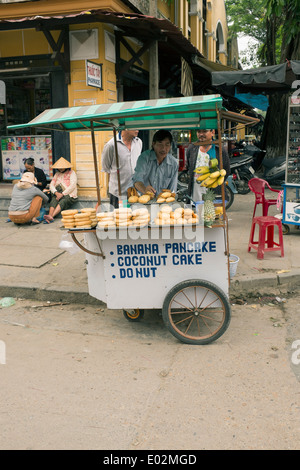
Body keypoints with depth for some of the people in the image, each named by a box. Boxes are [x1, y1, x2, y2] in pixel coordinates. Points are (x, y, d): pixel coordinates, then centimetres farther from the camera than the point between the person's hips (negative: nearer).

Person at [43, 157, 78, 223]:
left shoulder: (72, 173, 4)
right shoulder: (57, 174, 19)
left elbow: (72, 186, -9)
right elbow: (51, 185, 8)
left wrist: (62, 194, -16)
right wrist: (56, 193, -13)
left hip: (69, 195, -4)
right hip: (58, 194, 4)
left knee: (62, 202, -35)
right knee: (53, 200, -29)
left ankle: (51, 217, -53)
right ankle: (50, 216, -50)